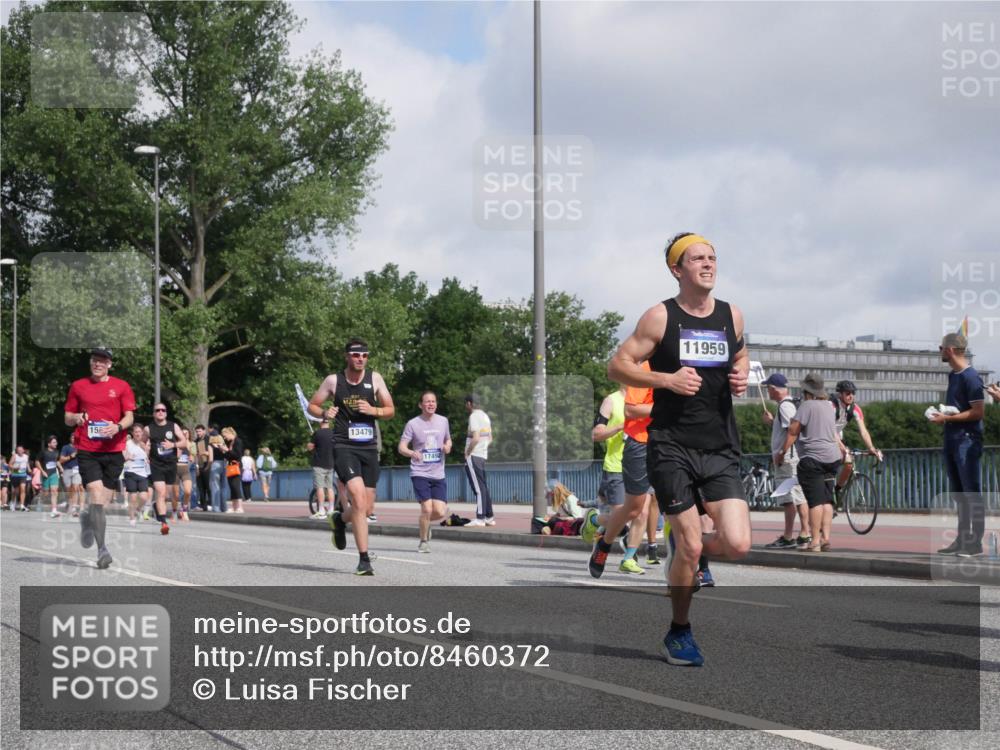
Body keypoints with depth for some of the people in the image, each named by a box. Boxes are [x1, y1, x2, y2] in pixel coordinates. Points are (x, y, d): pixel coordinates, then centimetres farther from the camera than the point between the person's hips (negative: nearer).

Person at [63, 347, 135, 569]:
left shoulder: (121, 386, 7)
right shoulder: (78, 386, 10)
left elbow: (129, 417, 3)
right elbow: (67, 418, 15)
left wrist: (118, 427, -18)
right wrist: (76, 418, -8)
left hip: (113, 450, 1)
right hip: (87, 450, -1)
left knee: (103, 501, 5)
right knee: (96, 495, -17)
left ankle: (87, 518, 38)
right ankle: (102, 549, -14)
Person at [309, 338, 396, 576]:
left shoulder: (374, 378, 6)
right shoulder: (333, 381, 1)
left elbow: (391, 411, 8)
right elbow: (312, 406, 12)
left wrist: (373, 410, -12)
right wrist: (324, 413, -10)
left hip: (369, 448, 4)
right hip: (344, 447, -4)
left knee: (367, 508, 8)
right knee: (359, 500, -20)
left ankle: (339, 519, 42)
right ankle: (364, 559, -17)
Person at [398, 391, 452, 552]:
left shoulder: (443, 421, 8)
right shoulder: (413, 424, -4)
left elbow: (448, 440, 23)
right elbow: (401, 447, -6)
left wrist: (448, 447, -1)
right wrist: (411, 453, -28)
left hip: (438, 475, 4)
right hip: (420, 474, -4)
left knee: (440, 512, -6)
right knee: (427, 508, -15)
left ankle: (426, 522, 30)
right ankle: (423, 542, 7)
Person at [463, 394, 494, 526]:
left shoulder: (474, 416, -13)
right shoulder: (485, 416, 15)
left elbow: (475, 438, -21)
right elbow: (490, 438, 20)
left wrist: (467, 452, -11)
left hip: (473, 456, -9)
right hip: (483, 456, 9)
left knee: (478, 488, -9)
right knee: (484, 487, 12)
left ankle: (480, 519, -9)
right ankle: (489, 518, 15)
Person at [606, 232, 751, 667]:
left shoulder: (732, 316, 9)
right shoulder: (660, 317, -3)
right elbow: (617, 366, -2)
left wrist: (741, 376, 5)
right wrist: (667, 379, -16)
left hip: (721, 449, 4)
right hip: (671, 447, -4)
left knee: (737, 544, -10)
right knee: (690, 548, -5)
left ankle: (688, 550, 24)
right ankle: (679, 632, 17)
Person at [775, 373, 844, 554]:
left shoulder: (807, 405, -7)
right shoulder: (829, 408, 17)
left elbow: (793, 431, -10)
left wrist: (782, 452, -2)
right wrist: (842, 449, 46)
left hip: (812, 458, -8)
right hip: (832, 458, 8)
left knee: (815, 501, -8)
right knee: (827, 500, 9)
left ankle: (815, 541, -8)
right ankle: (826, 539, 6)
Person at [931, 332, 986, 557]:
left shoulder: (970, 377, -13)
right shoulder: (953, 375, 15)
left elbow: (978, 412, -17)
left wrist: (947, 418, -15)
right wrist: (941, 414, 7)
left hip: (967, 440, -9)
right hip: (952, 439, 9)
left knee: (972, 493, -7)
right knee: (958, 494, 12)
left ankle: (976, 542, -6)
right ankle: (962, 540, 17)